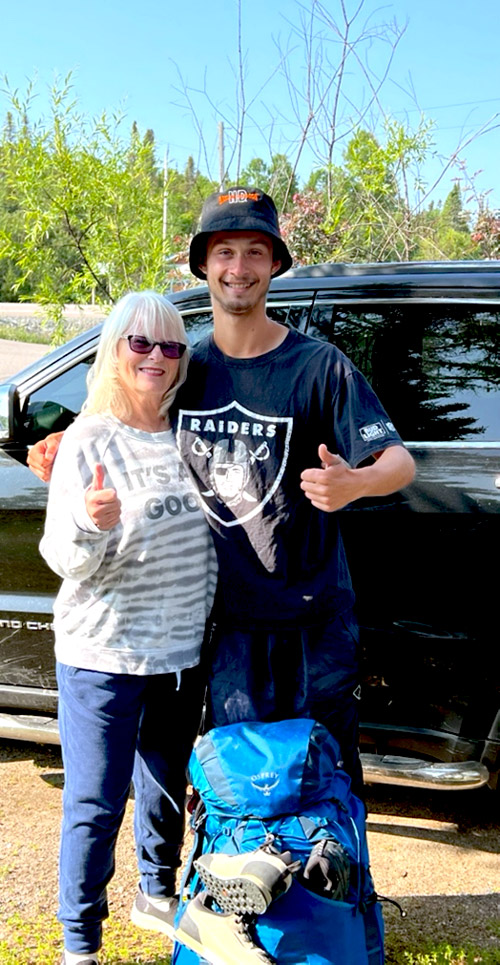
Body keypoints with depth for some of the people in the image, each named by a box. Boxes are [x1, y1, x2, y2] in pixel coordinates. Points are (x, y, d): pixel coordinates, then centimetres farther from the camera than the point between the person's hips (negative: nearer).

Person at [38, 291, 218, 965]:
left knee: (167, 784, 21)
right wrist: (91, 525, -34)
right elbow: (65, 560, -14)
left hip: (183, 650, 6)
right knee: (97, 803, 1)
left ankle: (157, 895, 43)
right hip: (104, 655, -5)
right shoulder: (89, 441, -12)